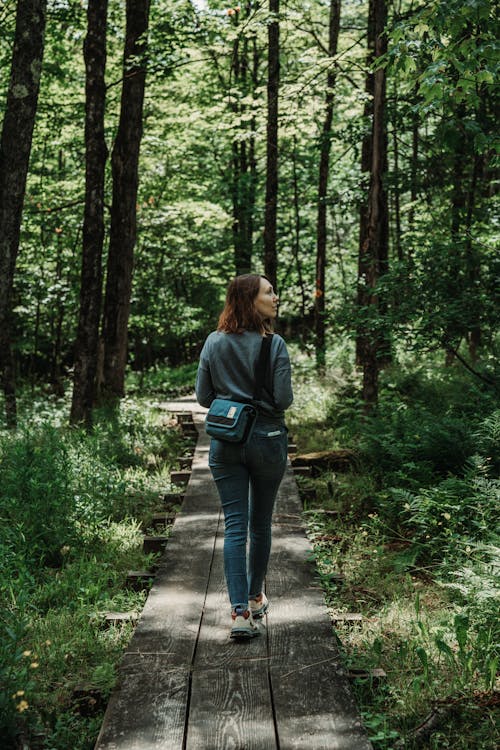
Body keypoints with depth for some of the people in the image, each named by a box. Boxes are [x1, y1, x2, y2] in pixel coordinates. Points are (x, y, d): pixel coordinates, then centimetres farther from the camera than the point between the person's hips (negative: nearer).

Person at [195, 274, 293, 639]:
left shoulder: (213, 343, -1)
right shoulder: (274, 344, -11)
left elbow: (203, 396, 2)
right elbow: (284, 399, -14)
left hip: (225, 442, 2)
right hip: (268, 440, -2)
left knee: (235, 525, 2)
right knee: (261, 523, 15)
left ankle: (240, 612, -5)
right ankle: (255, 598, 31)